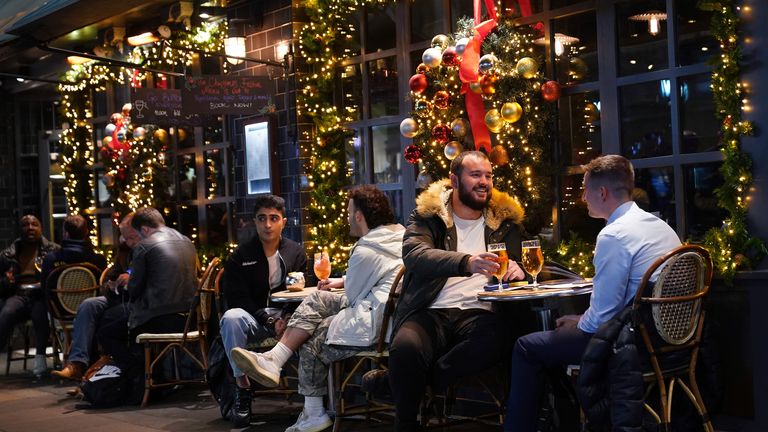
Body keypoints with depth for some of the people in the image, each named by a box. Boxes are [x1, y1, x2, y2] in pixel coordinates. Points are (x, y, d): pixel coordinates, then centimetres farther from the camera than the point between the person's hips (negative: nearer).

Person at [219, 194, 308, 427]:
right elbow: (237, 300, -6)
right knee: (231, 318, -35)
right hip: (254, 321, -1)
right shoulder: (240, 257, 0)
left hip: (287, 320, 1)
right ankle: (242, 385, -25)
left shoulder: (296, 252, 7)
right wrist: (270, 321, -20)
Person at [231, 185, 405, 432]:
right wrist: (342, 281, 27)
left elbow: (352, 299, -6)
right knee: (318, 300, 9)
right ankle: (273, 359, 0)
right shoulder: (398, 234, 12)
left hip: (375, 322, -10)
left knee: (312, 342, 5)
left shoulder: (365, 251, -16)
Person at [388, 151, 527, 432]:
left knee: (496, 343, -35)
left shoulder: (504, 219, 18)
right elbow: (414, 255, -12)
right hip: (431, 313, -2)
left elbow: (522, 262, 19)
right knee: (406, 348, -35)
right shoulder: (427, 214, 8)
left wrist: (517, 269, -10)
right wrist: (466, 262, -30)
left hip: (479, 314, 2)